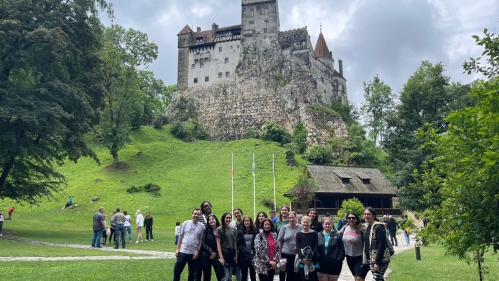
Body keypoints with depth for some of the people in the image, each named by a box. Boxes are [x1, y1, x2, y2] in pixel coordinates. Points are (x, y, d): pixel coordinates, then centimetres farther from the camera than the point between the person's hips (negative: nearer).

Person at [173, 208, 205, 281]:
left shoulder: (202, 226, -2)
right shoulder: (185, 223, 0)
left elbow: (201, 240, 1)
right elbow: (181, 236, 4)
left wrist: (198, 251, -6)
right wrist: (177, 248, 0)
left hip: (194, 253, 0)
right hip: (183, 251, 0)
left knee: (192, 273, 11)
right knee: (177, 271, 2)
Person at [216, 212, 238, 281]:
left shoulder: (234, 229, 7)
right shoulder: (219, 229, -5)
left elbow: (235, 243, 9)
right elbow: (218, 244, -8)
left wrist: (236, 255, 3)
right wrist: (221, 257, -13)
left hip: (232, 253, 5)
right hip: (224, 253, -5)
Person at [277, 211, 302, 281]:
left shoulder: (301, 228, 1)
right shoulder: (284, 228, 0)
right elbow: (279, 242, 2)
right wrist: (279, 254, -2)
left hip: (298, 255, 1)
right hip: (286, 254, 0)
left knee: (297, 274, 6)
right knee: (288, 274, 7)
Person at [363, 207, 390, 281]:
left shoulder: (379, 227, -13)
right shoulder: (368, 227, 13)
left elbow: (382, 245, -19)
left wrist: (378, 262, -22)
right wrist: (366, 259, 13)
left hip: (380, 260, -8)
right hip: (371, 259, 8)